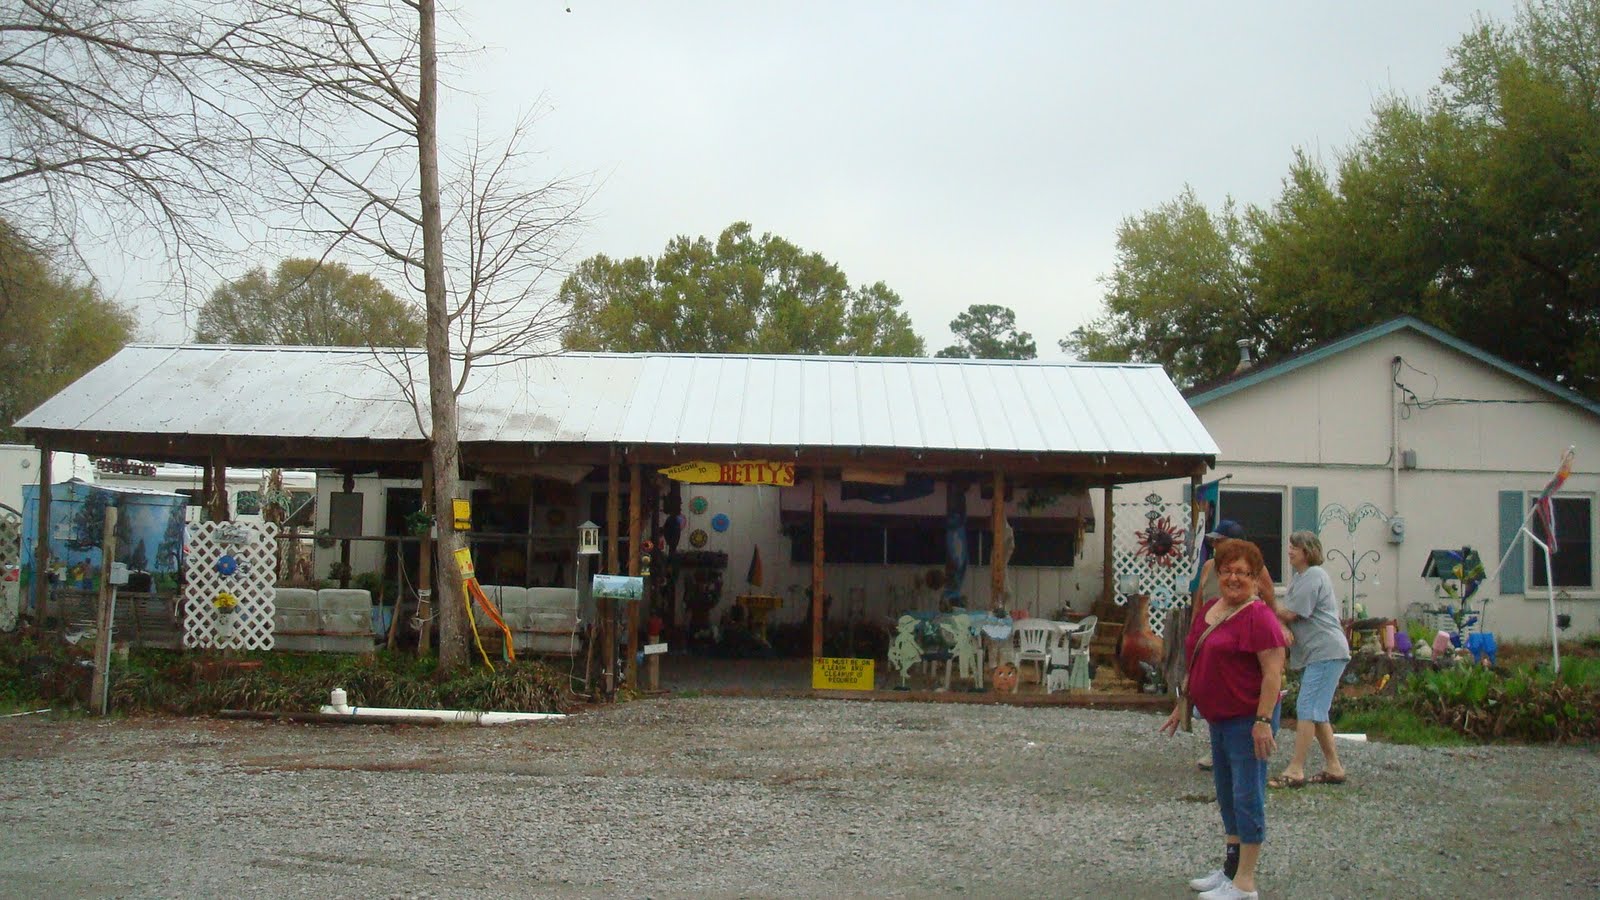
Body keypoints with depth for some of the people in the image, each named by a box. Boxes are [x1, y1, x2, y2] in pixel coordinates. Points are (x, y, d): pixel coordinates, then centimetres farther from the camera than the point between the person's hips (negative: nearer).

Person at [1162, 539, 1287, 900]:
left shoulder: (1258, 616, -15)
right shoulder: (1209, 610, 11)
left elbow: (1273, 673, -20)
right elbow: (1196, 664, 21)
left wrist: (1263, 721, -24)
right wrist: (1182, 705, 23)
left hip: (1248, 720, -9)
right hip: (1219, 718, 9)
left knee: (1247, 796, -4)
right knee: (1226, 794, 17)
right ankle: (1230, 869, 28)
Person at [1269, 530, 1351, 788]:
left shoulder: (1313, 576, -14)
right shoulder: (1300, 577, 19)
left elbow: (1290, 614, -15)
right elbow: (1289, 613, 15)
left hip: (1326, 652, -11)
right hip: (1315, 653, 11)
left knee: (1307, 709, -12)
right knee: (1317, 712, 13)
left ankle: (1295, 770, -13)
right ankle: (1333, 767, 20)